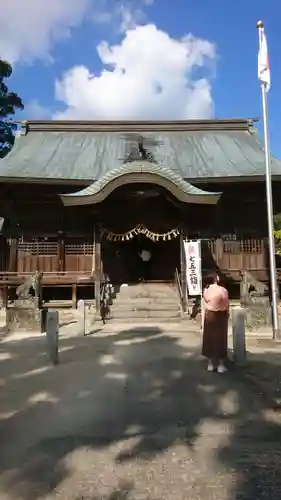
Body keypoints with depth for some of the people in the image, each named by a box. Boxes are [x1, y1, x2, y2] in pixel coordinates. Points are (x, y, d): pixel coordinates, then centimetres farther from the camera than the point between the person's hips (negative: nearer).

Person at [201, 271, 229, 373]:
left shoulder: (205, 290, -5)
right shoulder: (223, 290, -19)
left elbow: (204, 307, 0)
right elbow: (226, 306, -10)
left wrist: (203, 320, 8)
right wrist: (227, 315, 9)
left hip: (209, 315, 4)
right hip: (220, 316, -4)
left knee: (209, 339, 12)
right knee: (220, 339, 6)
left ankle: (210, 364, 20)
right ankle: (220, 365, 14)